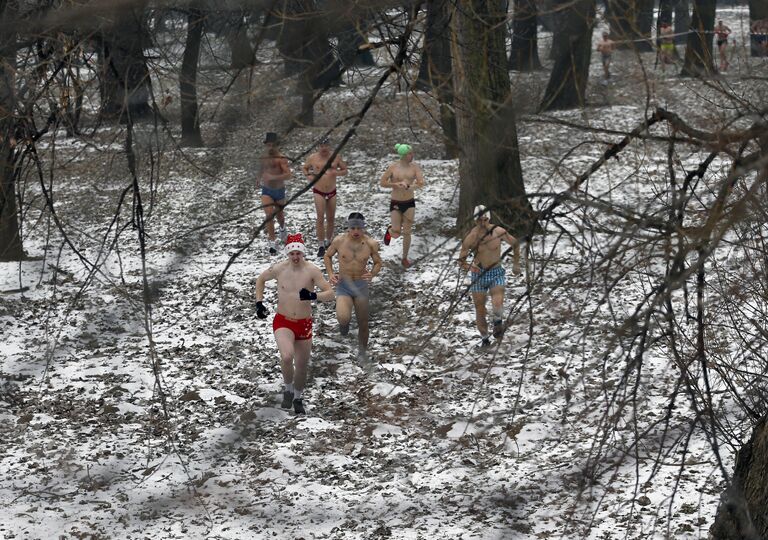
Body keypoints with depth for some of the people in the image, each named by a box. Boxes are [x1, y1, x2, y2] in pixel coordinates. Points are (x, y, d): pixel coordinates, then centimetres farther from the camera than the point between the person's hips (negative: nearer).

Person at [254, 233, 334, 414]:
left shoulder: (312, 270, -13)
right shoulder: (279, 268, -9)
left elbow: (330, 294, -15)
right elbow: (260, 279, 11)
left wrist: (313, 296, -34)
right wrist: (259, 303, 2)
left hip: (304, 324, 1)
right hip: (283, 322, -1)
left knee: (302, 366, 14)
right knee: (287, 356, -29)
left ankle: (298, 397, 42)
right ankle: (288, 389, -1)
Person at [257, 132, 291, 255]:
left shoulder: (281, 158, -19)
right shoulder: (264, 156, 0)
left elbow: (288, 174, -29)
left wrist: (274, 177, -40)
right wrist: (259, 178, 33)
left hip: (279, 190, -2)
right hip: (266, 191, 2)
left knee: (279, 215, 19)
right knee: (269, 215, -15)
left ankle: (282, 229, 54)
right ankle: (273, 243, -15)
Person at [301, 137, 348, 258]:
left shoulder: (336, 157, 0)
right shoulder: (313, 158, -1)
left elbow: (345, 170, 8)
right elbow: (304, 168, 14)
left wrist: (337, 172, -14)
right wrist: (308, 175, -7)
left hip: (332, 192, 2)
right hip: (318, 192, -2)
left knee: (331, 219, 12)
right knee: (320, 218, -13)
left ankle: (328, 242, 31)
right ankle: (321, 246, -11)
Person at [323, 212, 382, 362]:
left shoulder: (371, 244, -11)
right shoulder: (339, 241, -12)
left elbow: (378, 263, 4)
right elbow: (328, 255, 7)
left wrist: (372, 274, -17)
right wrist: (330, 274, -8)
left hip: (361, 286, 1)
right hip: (343, 285, -1)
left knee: (363, 323, 11)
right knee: (343, 318, -26)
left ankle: (362, 351, 37)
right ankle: (344, 322, 13)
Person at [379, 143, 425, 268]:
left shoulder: (414, 167, -4)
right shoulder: (393, 167, -8)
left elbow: (421, 183, -14)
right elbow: (383, 183, -4)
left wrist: (408, 186, -29)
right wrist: (396, 184, -18)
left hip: (409, 203, 1)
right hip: (395, 203, -1)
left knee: (406, 233, 4)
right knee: (396, 233, -5)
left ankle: (405, 258, 19)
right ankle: (389, 231, 32)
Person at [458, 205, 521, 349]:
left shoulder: (498, 232, -11)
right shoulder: (470, 238, -13)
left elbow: (515, 244, 8)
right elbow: (461, 260, -6)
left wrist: (516, 263, 10)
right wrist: (468, 267, -26)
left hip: (496, 273, -1)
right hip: (478, 275, 1)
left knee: (497, 304, -25)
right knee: (480, 310, 6)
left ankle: (498, 321, 8)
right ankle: (485, 339, 26)